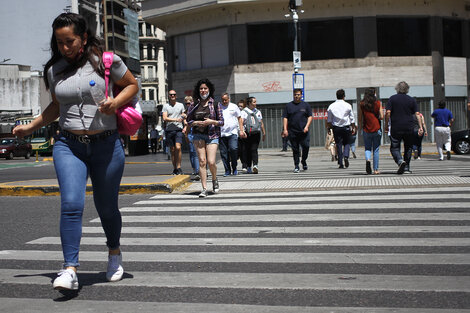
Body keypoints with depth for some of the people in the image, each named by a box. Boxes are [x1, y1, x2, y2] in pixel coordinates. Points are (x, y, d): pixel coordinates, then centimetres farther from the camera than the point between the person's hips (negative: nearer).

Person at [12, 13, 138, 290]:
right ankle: (70, 270, -15)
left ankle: (115, 252, 37)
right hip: (69, 145, 2)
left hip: (106, 145, -2)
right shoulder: (54, 70, 10)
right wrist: (30, 127, 25)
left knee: (107, 207, 9)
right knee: (71, 204, -16)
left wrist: (117, 101, -9)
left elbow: (133, 85, 9)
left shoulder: (106, 60, -1)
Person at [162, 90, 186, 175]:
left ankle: (179, 167, -12)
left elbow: (184, 117, 21)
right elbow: (165, 118, -4)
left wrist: (185, 127, 6)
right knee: (172, 150, 4)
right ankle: (175, 168, 12)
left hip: (178, 129, -1)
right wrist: (176, 119, -14)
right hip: (169, 129, 1)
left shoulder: (181, 105, 14)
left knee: (178, 147, -17)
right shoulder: (165, 106, 8)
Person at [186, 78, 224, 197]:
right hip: (198, 135, 2)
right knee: (202, 161, -5)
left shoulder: (215, 104, 3)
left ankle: (214, 180, 21)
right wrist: (197, 123, -9)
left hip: (212, 135, -1)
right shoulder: (194, 105, 8)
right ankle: (204, 189, -2)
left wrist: (212, 122, -12)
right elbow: (189, 121, 11)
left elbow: (222, 122, 5)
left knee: (211, 162, -11)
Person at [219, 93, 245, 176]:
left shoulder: (234, 107, 10)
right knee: (224, 153, 1)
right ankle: (227, 170, 12)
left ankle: (234, 168, 1)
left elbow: (239, 118, 15)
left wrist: (241, 130, 8)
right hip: (222, 134, 1)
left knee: (233, 149, -17)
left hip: (233, 133, -1)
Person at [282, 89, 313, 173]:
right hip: (292, 132, 0)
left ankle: (304, 162, 17)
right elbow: (285, 118, 6)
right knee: (295, 149, 2)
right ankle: (296, 166, 9)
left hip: (303, 131, 0)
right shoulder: (288, 106, 9)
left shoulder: (306, 105, 9)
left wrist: (307, 126, -7)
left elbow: (310, 116, 8)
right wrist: (285, 129, -3)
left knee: (306, 147, -7)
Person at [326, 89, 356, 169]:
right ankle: (346, 156, -14)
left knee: (339, 145, 5)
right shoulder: (348, 105, -2)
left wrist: (329, 128, 15)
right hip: (346, 127, -1)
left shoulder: (331, 106, 2)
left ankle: (340, 163, 4)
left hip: (336, 127, 1)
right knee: (346, 143, 12)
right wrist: (353, 128, 10)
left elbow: (329, 119, 6)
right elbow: (352, 118, 2)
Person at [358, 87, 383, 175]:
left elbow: (360, 118, 1)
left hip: (366, 130, 1)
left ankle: (368, 160, -18)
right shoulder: (378, 103, -3)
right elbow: (381, 117, -6)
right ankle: (376, 169, 10)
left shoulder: (362, 104, 0)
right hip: (377, 129, -1)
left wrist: (361, 126, 16)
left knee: (367, 148, 12)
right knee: (376, 150, 8)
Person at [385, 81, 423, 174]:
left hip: (395, 128, -2)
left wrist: (386, 125, 0)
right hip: (409, 128, 2)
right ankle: (406, 168, 16)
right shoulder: (412, 100, 6)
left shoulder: (392, 99, 1)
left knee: (394, 147, 6)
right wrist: (420, 127, 0)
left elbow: (388, 113, -7)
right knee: (408, 148, 15)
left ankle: (400, 161, -21)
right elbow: (417, 114, 0)